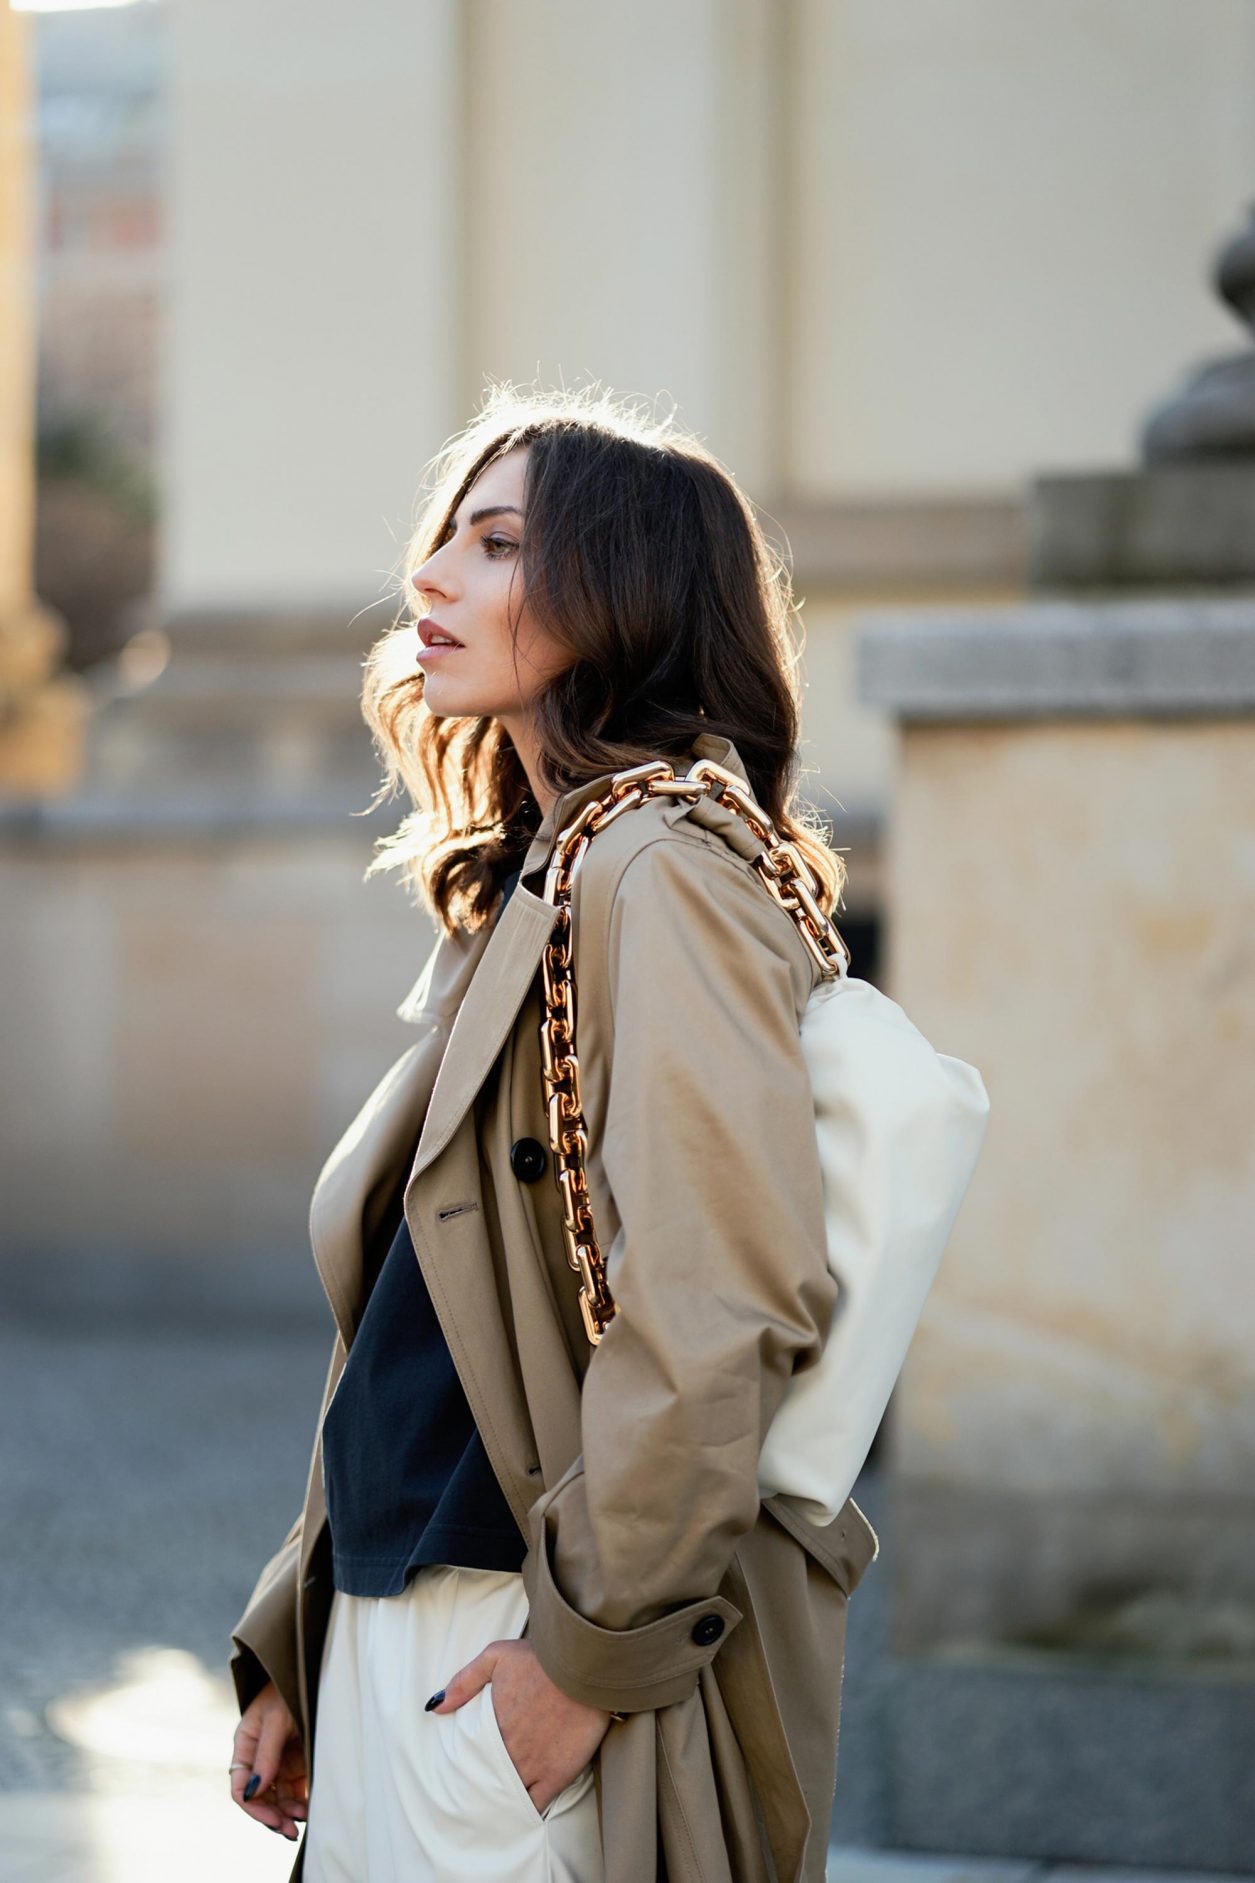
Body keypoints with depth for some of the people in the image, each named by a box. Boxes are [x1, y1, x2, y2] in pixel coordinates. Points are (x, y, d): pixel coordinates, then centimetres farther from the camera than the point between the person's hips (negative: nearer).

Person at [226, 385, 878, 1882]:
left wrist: (593, 1642, -19)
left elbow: (719, 1305, -22)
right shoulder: (516, 886, 16)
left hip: (513, 1661, -9)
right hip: (392, 1638, 9)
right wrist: (291, 1644, 16)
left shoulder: (665, 873, -13)